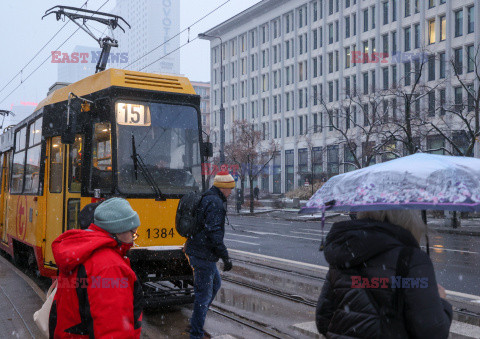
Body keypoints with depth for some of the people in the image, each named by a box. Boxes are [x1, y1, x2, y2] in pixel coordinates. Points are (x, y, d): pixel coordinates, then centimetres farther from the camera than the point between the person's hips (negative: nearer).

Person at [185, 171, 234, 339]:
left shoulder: (206, 199, 15)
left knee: (215, 284, 23)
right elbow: (214, 232, -25)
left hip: (195, 249, 11)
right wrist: (225, 257, -22)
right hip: (203, 254, -11)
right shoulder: (215, 202, -18)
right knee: (204, 294, -2)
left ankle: (196, 322, 28)